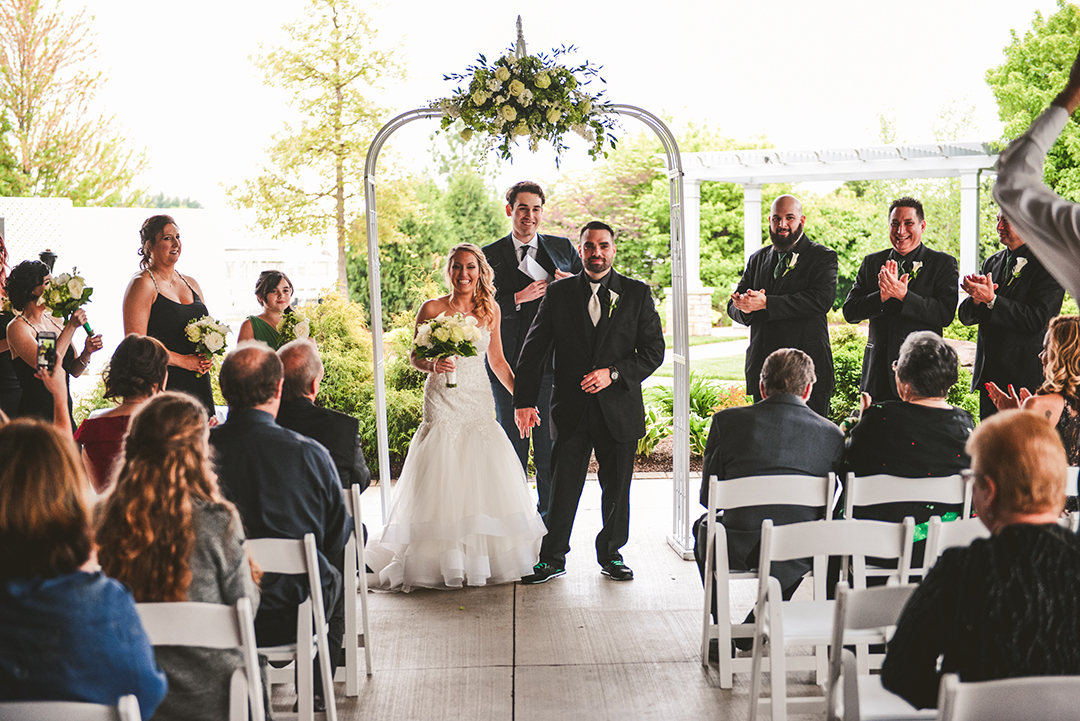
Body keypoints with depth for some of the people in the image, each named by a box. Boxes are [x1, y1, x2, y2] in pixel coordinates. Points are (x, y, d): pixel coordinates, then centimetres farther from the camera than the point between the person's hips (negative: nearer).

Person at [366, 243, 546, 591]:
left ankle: (483, 559, 13)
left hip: (479, 404, 4)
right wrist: (433, 364, -19)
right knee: (443, 483, -5)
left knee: (487, 480, 0)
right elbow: (415, 357, 2)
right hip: (443, 403, -3)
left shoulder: (490, 309, 8)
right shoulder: (432, 309, -3)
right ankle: (444, 562, 5)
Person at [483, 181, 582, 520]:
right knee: (512, 449, 8)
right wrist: (518, 299, -17)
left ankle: (550, 519, 17)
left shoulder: (562, 248, 8)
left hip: (550, 364, 1)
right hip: (507, 365, 0)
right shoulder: (490, 256, 4)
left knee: (550, 448, 4)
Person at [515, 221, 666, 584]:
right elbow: (534, 350, 3)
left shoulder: (637, 293, 3)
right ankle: (552, 559, 16)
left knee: (616, 489, 10)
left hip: (619, 408, 0)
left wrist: (613, 373, -14)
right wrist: (525, 401, -5)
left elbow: (654, 350, 0)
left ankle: (611, 554, 28)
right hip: (571, 410, 0)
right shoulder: (559, 293, 4)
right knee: (562, 487, 3)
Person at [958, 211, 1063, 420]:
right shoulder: (992, 263, 14)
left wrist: (991, 300, -20)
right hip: (989, 375, 6)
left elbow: (1037, 320, -17)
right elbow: (965, 317, 10)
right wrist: (976, 298, -12)